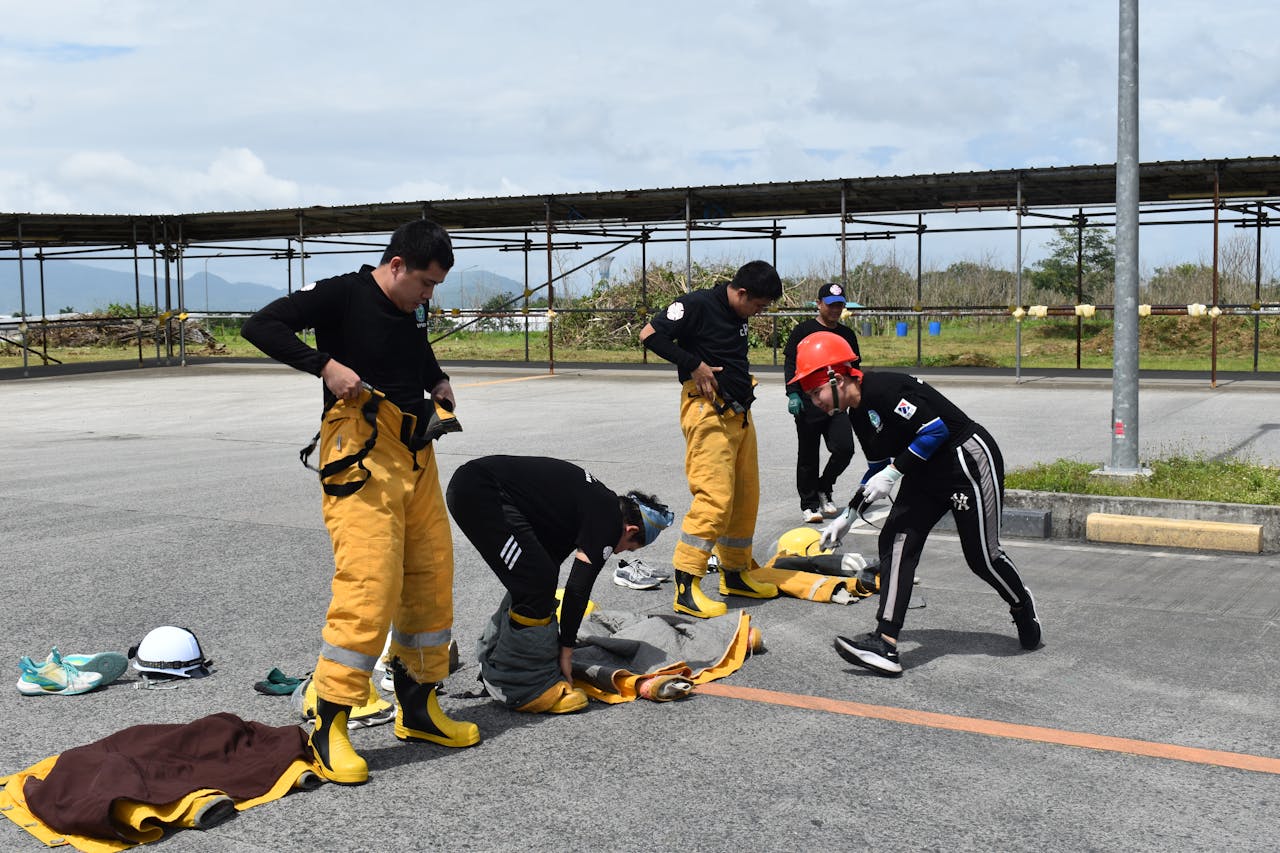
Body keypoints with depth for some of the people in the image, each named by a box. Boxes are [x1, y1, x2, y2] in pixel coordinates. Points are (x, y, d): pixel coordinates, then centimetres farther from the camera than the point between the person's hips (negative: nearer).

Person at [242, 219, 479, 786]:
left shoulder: (412, 312, 16)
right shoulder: (343, 294, -5)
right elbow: (261, 326, -12)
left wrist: (439, 384, 15)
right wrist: (325, 365, -21)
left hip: (416, 457, 8)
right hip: (360, 457, -8)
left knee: (431, 579, 10)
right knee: (369, 585, -15)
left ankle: (418, 707, 25)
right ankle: (329, 731, -6)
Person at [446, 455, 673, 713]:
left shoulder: (596, 500, 21)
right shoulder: (608, 521, -6)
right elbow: (579, 587, -5)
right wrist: (566, 649, 6)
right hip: (482, 491, -10)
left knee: (529, 583, 18)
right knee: (536, 584, -7)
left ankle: (496, 668, 28)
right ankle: (528, 687, 2)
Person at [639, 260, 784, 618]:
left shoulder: (738, 316, 16)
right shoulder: (697, 305, -10)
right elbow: (650, 334, -14)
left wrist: (744, 381, 13)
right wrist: (694, 365, -16)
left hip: (738, 412, 9)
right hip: (708, 411, -9)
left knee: (745, 496, 14)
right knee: (715, 497, -15)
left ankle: (735, 574, 28)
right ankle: (686, 588, -11)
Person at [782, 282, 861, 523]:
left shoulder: (847, 334, 14)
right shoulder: (803, 331, 0)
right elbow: (790, 363, -4)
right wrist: (793, 393, -14)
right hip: (809, 402, -4)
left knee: (844, 449, -10)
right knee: (808, 456, 2)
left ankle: (824, 489, 16)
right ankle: (809, 504, 14)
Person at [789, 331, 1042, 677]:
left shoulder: (883, 388, -23)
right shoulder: (858, 414, 8)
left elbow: (936, 428, -26)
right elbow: (879, 467, 17)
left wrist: (893, 472, -23)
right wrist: (848, 515, 14)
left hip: (969, 460, -9)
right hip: (926, 473, 10)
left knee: (982, 556, -2)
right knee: (895, 540, -6)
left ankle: (1023, 606, 31)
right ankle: (885, 643, -13)